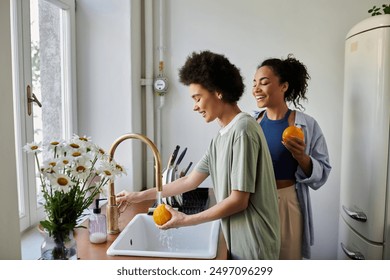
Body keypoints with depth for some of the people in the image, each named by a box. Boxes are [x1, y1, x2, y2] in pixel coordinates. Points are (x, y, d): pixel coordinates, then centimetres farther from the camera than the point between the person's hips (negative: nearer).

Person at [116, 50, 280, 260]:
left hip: (253, 245, -7)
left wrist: (186, 220, -12)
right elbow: (190, 181, 11)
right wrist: (140, 196, 13)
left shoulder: (242, 130, -20)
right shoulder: (222, 136, 7)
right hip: (239, 242, 8)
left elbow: (239, 200, -20)